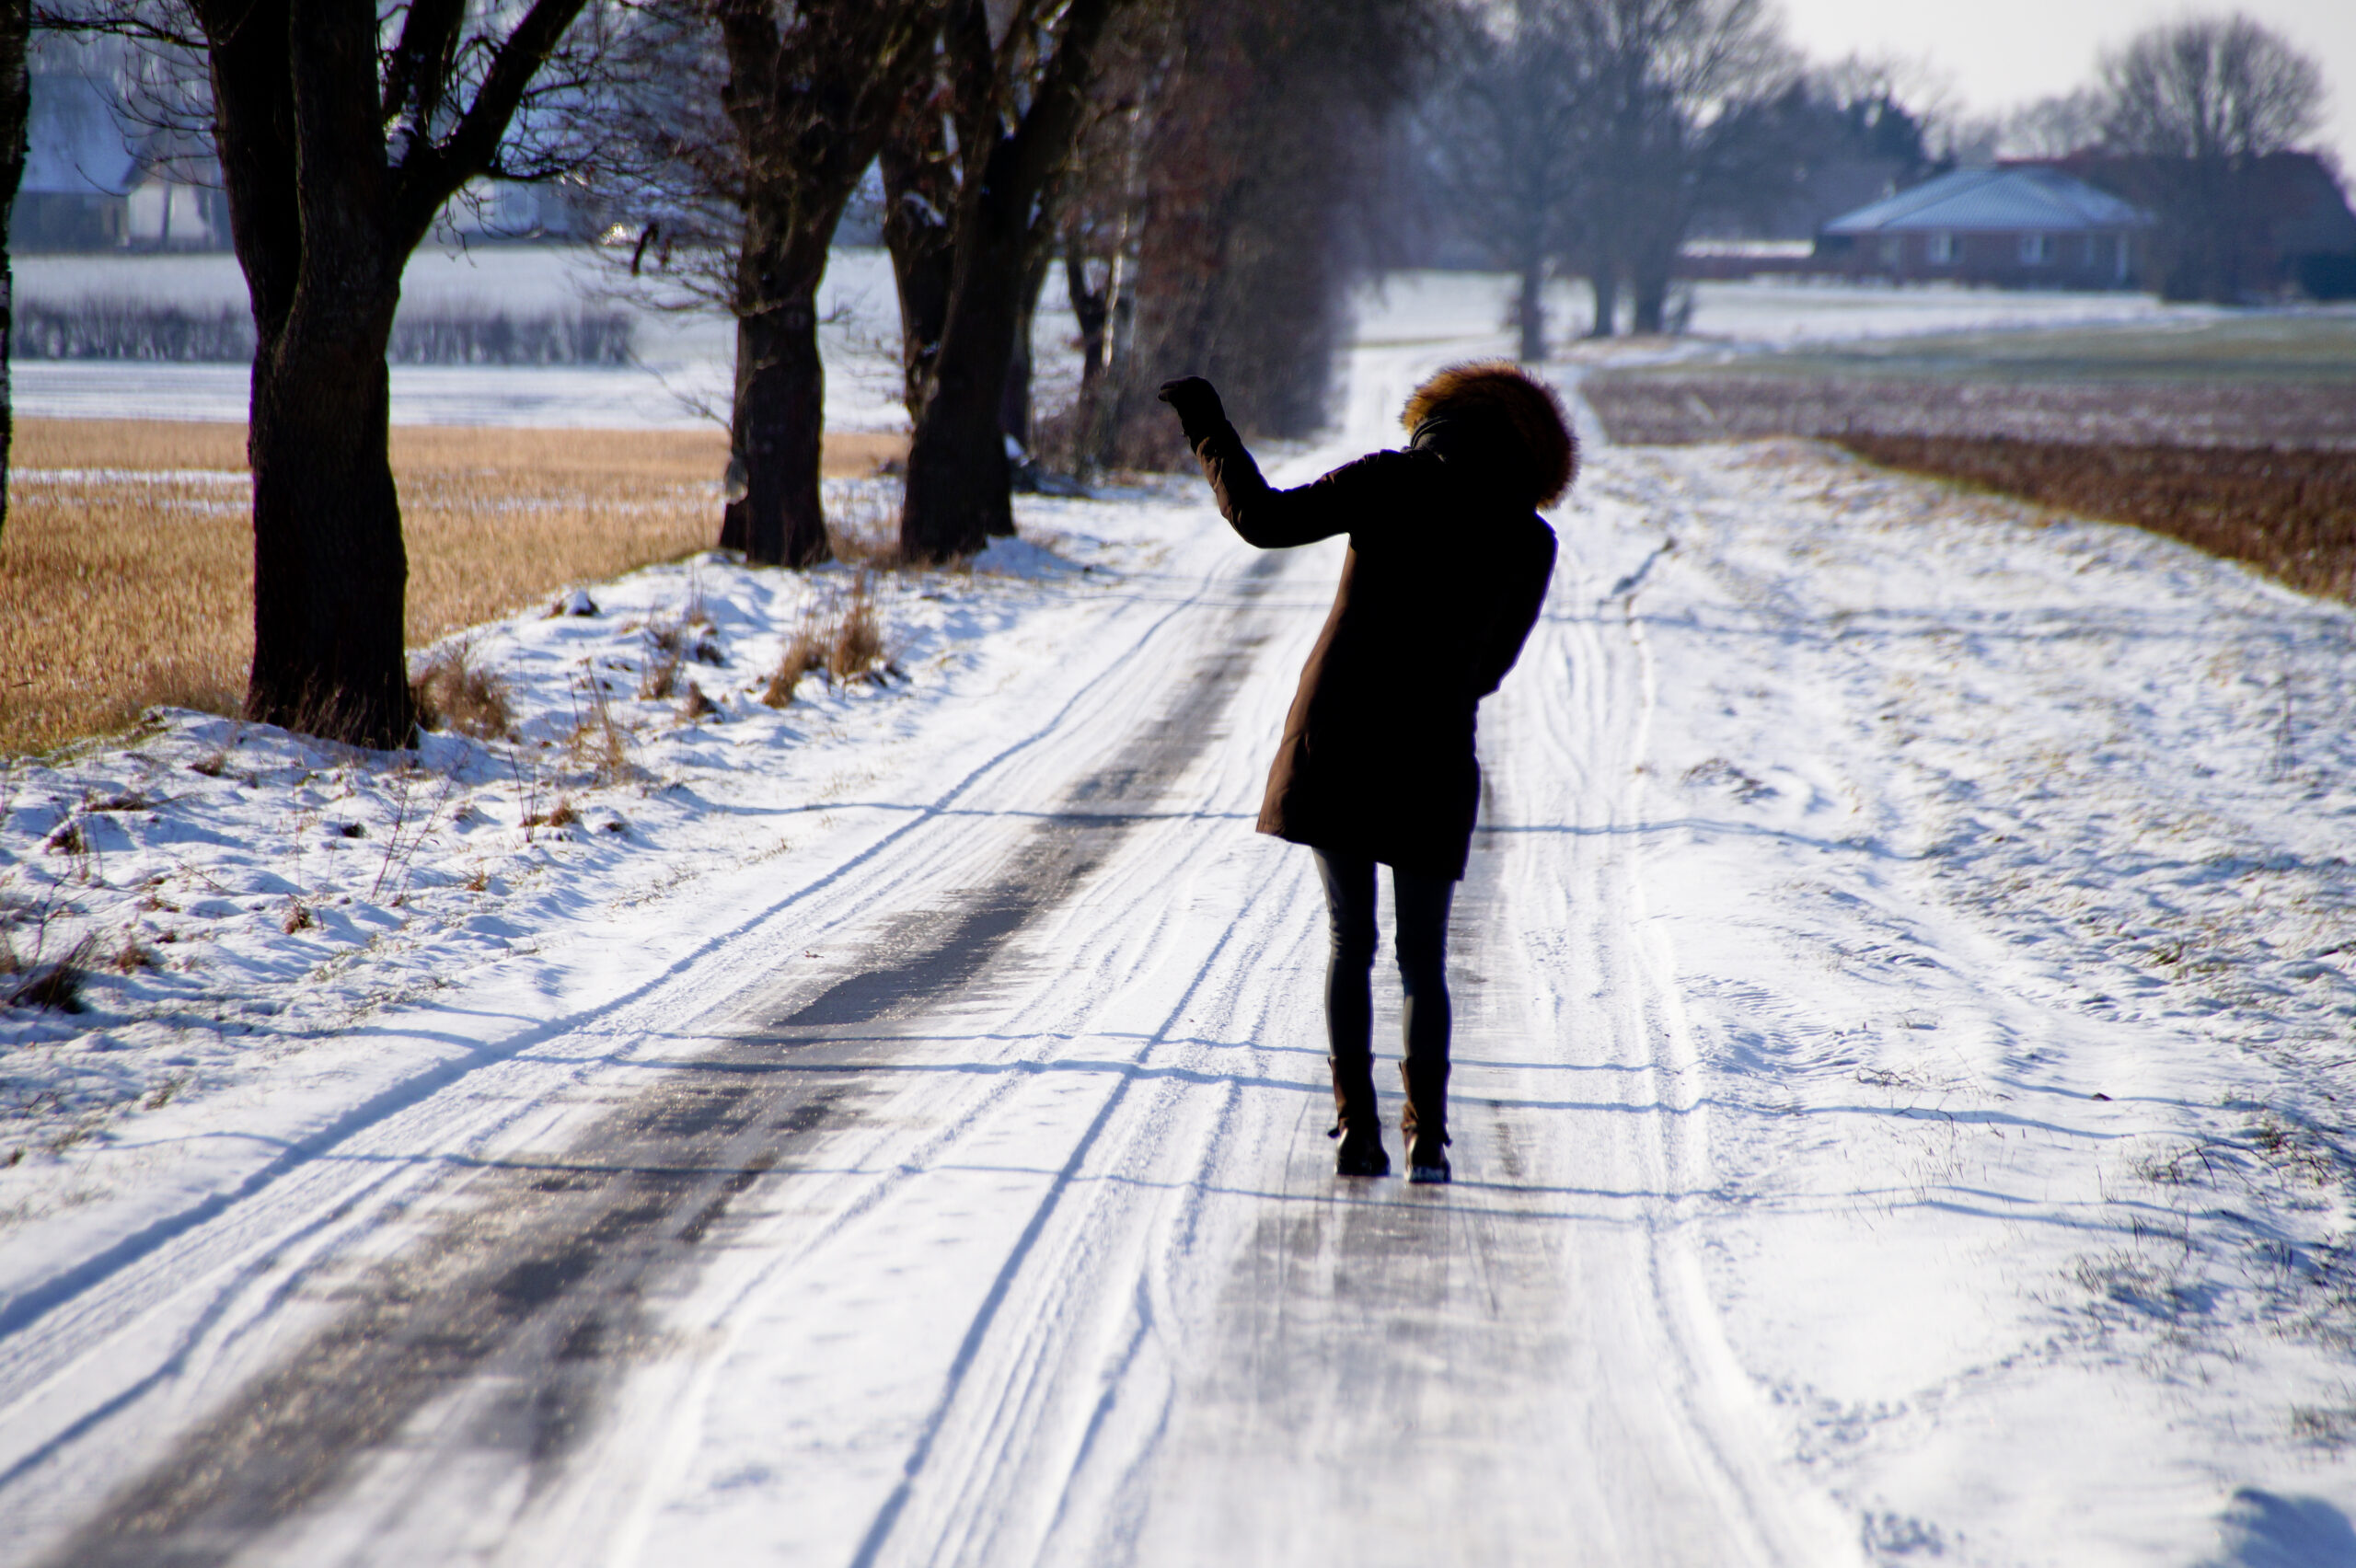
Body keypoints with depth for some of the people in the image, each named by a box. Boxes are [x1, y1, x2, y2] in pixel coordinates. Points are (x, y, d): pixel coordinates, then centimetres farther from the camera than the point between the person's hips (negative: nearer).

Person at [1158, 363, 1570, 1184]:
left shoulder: (1389, 481, -2)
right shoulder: (1530, 542, 3)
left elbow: (1262, 518, -3)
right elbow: (1491, 665, 11)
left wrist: (1208, 427, 8)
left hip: (1333, 738, 0)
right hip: (1430, 757, 0)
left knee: (1351, 941, 12)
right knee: (1424, 960, 11)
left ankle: (1356, 1123, 5)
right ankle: (1427, 1135, 2)